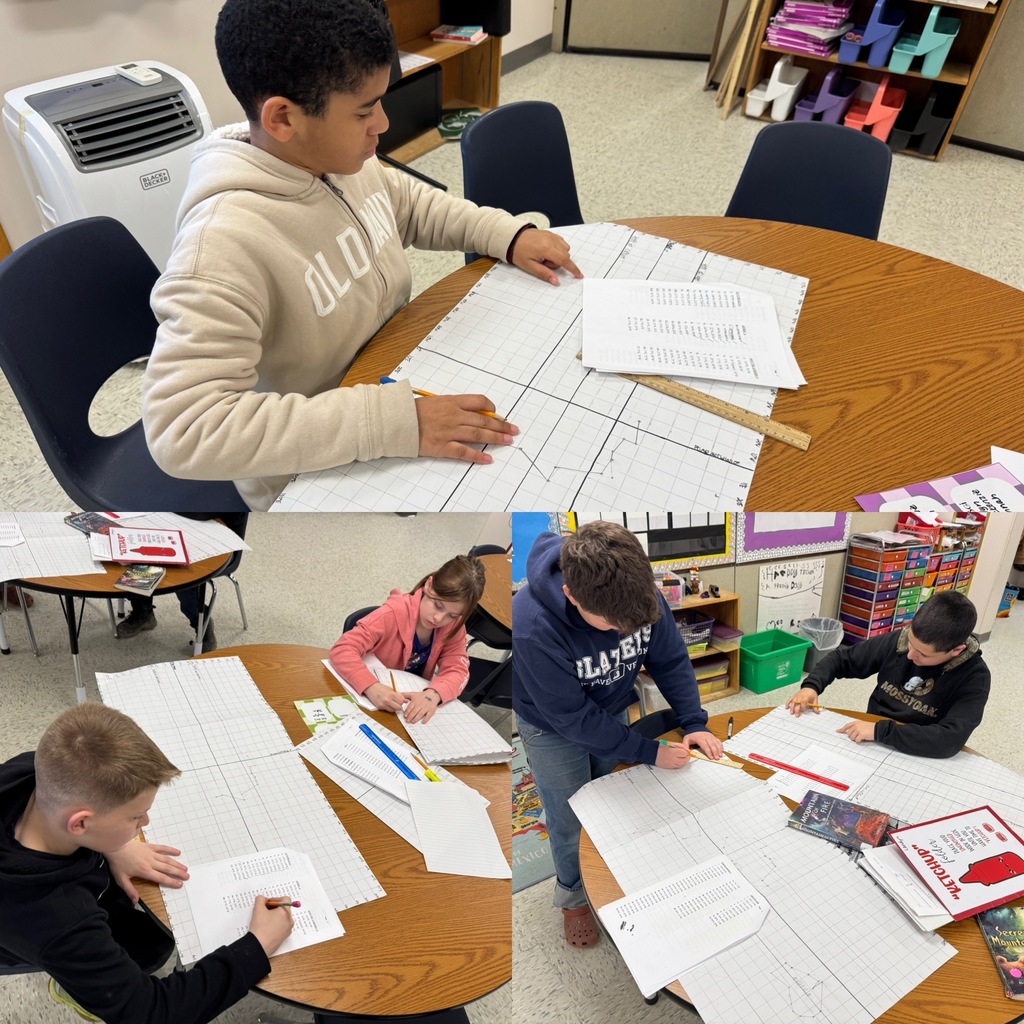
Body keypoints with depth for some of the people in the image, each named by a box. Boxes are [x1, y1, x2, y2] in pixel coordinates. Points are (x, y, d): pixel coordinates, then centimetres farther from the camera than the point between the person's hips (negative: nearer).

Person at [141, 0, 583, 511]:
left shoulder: (341, 157, -6)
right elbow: (182, 428, -37)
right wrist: (392, 421, -41)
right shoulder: (225, 241, -30)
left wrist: (507, 234, 0)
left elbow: (408, 203, 16)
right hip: (314, 479, -7)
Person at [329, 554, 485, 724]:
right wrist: (372, 687, -43)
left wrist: (433, 695, -34)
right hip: (368, 695, -3)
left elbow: (457, 669, -15)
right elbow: (342, 649, -28)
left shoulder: (454, 625, -9)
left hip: (412, 702, 3)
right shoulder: (395, 613, -23)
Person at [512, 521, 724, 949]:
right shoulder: (532, 627, -42)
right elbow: (573, 717, -30)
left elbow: (670, 659, -11)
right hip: (553, 727, -4)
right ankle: (571, 896, 44)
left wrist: (695, 722, -20)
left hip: (612, 713, 4)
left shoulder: (640, 591, -29)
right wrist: (649, 752, -25)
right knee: (569, 822, 13)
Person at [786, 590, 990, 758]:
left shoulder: (974, 677, -15)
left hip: (917, 759, -3)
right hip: (868, 743, 3)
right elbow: (842, 658, 5)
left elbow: (951, 740, -27)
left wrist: (881, 730, -30)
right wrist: (811, 685, -11)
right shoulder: (898, 640, -7)